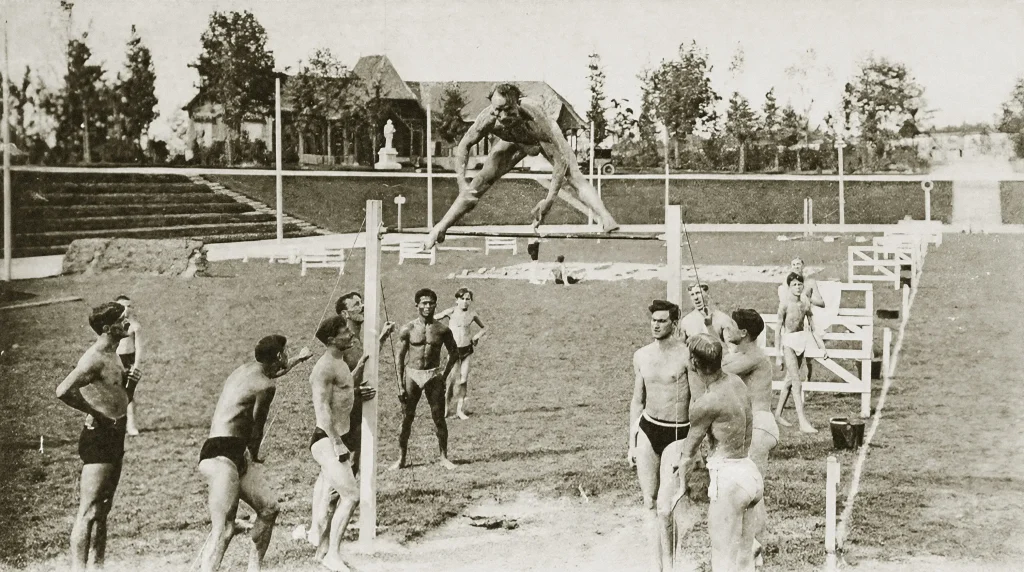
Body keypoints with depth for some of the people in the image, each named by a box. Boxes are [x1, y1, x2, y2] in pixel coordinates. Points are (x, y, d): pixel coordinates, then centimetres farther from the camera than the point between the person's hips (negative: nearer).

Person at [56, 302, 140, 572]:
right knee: (89, 511, -8)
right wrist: (95, 413, -21)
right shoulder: (95, 358, -16)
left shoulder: (112, 356, 14)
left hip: (114, 438, 10)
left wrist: (130, 382, 3)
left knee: (103, 509, 16)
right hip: (98, 438, -10)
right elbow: (63, 391, -29)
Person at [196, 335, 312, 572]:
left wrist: (298, 359, 58)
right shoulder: (266, 386, -10)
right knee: (223, 529, -20)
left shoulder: (248, 369, 17)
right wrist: (254, 457, 16)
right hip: (220, 456, -10)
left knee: (269, 507, 15)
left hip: (235, 455, 10)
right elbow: (256, 428, -3)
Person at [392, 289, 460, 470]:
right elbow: (400, 357, 1)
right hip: (412, 375, 0)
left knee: (439, 418, 1)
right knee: (406, 419, 3)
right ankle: (402, 458, 12)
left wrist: (444, 373, 3)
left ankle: (444, 457, 10)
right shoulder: (408, 329, -2)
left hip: (434, 376, 0)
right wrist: (400, 385, -3)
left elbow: (454, 353, 13)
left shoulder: (442, 330, 0)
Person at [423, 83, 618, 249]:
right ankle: (439, 228, 6)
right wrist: (461, 183, -32)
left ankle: (605, 217, -28)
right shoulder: (487, 119, -38)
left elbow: (560, 160, -45)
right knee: (479, 183, -3)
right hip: (513, 142, 2)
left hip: (545, 138, -2)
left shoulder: (534, 117, -48)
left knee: (575, 177, -24)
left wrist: (549, 199, -51)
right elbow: (463, 146, -19)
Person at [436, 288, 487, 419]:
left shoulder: (472, 314, 1)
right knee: (454, 380, -9)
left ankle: (460, 409, 13)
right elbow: (433, 319, -3)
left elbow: (484, 328, 16)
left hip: (467, 349, 3)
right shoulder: (452, 312, -9)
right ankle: (446, 407, 10)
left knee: (464, 380, 1)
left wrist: (478, 335, -3)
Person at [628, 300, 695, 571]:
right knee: (650, 505, 9)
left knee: (666, 508, -12)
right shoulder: (641, 356, 5)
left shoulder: (687, 355, -11)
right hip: (647, 429, 5)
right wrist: (632, 443, 12)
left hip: (677, 434, -5)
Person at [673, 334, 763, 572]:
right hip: (751, 472, 9)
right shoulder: (737, 382, 5)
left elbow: (690, 451, -3)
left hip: (728, 477, -9)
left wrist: (681, 468, 19)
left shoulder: (706, 403, -18)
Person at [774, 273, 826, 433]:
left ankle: (778, 414, 29)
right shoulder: (785, 304, -13)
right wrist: (779, 354, -12)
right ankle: (803, 422, -14)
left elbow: (812, 329, 10)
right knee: (796, 382, -11)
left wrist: (822, 347, 7)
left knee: (790, 379, 15)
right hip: (788, 341, -6)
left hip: (802, 340, 6)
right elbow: (778, 330, -10)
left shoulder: (806, 304, 2)